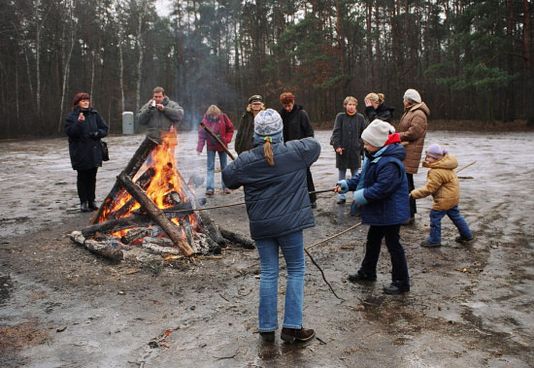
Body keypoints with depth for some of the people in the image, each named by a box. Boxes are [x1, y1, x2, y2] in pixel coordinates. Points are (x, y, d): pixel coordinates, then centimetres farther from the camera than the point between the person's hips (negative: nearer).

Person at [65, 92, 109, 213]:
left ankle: (91, 201, 20)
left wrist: (98, 133, -11)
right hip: (80, 152, -3)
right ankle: (83, 202, 13)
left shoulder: (94, 114, 6)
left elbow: (104, 129, 8)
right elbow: (69, 132, -13)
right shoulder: (72, 116, -4)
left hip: (94, 151, 3)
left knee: (92, 176, 10)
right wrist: (78, 122, -25)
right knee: (82, 177, 5)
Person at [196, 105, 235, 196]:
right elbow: (201, 134, -11)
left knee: (224, 166, 10)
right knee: (210, 167, -2)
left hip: (222, 145, 1)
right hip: (210, 146, -1)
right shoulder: (205, 119, -12)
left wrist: (227, 139, -13)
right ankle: (210, 188, -2)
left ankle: (225, 187, 19)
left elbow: (230, 129, 0)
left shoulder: (223, 117, -11)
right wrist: (199, 148, -18)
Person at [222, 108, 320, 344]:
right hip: (290, 222, -2)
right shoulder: (295, 152, -10)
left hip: (261, 225, 2)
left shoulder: (245, 161, -6)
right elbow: (315, 145, 10)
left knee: (268, 273, 12)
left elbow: (228, 178, 9)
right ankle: (292, 327, 12)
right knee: (296, 271, 11)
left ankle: (267, 327, 20)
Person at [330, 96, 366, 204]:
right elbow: (336, 132, -4)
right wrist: (337, 145, -13)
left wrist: (361, 145, -3)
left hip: (355, 151, 0)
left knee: (355, 175, 9)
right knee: (341, 174, 8)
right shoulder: (340, 116, -1)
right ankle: (341, 196, 17)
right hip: (342, 150, 0)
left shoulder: (360, 117, 2)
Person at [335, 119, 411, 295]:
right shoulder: (374, 157, 5)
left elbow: (382, 188, -32)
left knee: (393, 244, 1)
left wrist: (363, 195, -22)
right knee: (372, 240, 21)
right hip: (379, 211, 10)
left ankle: (401, 282, 16)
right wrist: (347, 184, 1)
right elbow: (363, 177, 13)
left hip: (390, 212, -10)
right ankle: (367, 272, 37)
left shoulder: (390, 163, -28)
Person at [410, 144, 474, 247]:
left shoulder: (436, 172, -28)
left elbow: (428, 189, -27)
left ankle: (434, 240, 14)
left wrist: (413, 194, -23)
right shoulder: (445, 164, 2)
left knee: (435, 217, 2)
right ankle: (467, 236, 34)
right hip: (453, 196, 10)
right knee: (455, 216, 22)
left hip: (445, 199, -10)